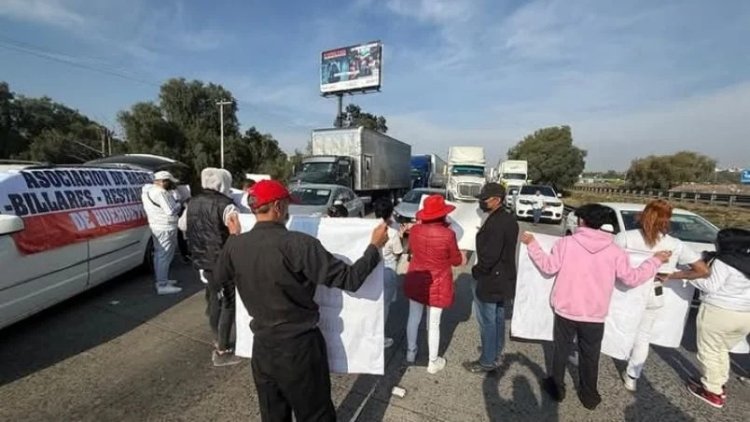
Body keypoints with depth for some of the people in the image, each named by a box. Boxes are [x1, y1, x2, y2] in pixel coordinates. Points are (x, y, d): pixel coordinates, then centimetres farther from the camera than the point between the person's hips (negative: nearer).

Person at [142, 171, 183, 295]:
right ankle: (163, 286, -1)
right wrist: (178, 205, -5)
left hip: (156, 226, 11)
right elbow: (171, 211, -24)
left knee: (159, 254, 19)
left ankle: (161, 280, 32)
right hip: (165, 228, -11)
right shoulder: (161, 193, -21)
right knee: (164, 256, -6)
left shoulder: (149, 190, 10)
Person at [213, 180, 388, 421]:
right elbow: (349, 279, -21)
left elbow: (220, 277, 15)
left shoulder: (235, 245, -8)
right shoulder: (298, 244, -25)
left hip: (262, 346, 6)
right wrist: (375, 246, -9)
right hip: (299, 346, -5)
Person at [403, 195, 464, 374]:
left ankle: (410, 352, 40)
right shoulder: (448, 234, -22)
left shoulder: (415, 230, -11)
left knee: (413, 318, 21)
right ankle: (433, 362, 30)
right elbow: (456, 260, -9)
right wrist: (462, 257, 12)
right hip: (437, 285, -4)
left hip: (415, 282, 4)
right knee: (433, 324, 11)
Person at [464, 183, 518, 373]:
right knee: (498, 318, 20)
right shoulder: (510, 219, 6)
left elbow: (489, 255, -27)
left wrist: (477, 271, -12)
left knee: (487, 321, 4)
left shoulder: (494, 223, -25)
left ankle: (487, 361, 18)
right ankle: (496, 354, 36)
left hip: (489, 279, -10)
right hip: (504, 277, 10)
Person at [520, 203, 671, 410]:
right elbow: (632, 278, 1)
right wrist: (656, 261, 15)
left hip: (565, 311, -1)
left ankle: (557, 389, 31)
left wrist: (532, 244, -1)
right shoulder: (614, 251, -6)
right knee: (589, 356, 18)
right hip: (595, 316, 1)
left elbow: (548, 267, -10)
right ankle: (589, 396, 33)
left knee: (561, 351, 16)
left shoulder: (566, 243, -12)